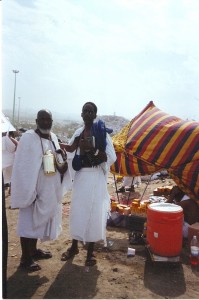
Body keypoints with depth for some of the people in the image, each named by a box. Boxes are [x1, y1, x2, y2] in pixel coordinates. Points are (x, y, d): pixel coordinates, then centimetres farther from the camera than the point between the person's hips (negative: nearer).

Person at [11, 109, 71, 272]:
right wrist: (28, 191, -21)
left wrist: (63, 166, -7)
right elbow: (23, 167, -17)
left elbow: (58, 158, 16)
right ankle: (26, 258, 15)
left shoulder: (53, 137, 8)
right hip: (34, 188, -7)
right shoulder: (28, 137, -15)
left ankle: (34, 250, 35)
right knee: (29, 221, 3)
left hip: (50, 188, 8)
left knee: (40, 219, 19)